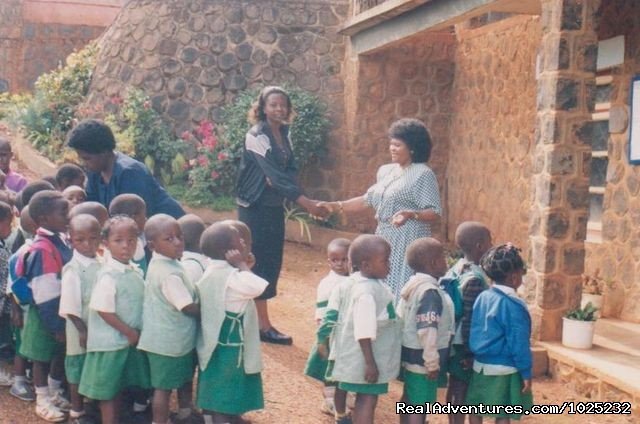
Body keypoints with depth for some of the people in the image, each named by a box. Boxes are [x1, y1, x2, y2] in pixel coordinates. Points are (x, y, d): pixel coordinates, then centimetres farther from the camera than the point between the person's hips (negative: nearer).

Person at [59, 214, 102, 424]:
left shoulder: (103, 263, -1)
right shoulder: (73, 269, -17)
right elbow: (70, 307, -17)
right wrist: (82, 330, -17)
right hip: (81, 329, -5)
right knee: (78, 370, 9)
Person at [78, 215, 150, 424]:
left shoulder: (135, 271, 3)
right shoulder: (108, 276, -21)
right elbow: (104, 310, -21)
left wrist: (136, 333, 6)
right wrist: (129, 332, -15)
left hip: (132, 340, 7)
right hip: (111, 341, -7)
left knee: (119, 387, 19)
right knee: (108, 390, 6)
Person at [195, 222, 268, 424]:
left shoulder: (210, 271, 5)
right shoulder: (231, 276, -24)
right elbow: (257, 286, -36)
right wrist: (242, 264, -24)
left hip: (213, 344, 9)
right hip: (229, 348, -9)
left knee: (213, 396, 19)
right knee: (225, 400, 0)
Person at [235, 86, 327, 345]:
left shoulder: (284, 134, 8)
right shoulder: (256, 136, -16)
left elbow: (291, 168, 8)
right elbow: (273, 172, -23)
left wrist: (279, 181, -17)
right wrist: (305, 202, -30)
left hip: (275, 206, 7)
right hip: (255, 206, -7)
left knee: (273, 262, 9)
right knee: (260, 262, -4)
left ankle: (252, 318, 20)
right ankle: (262, 325, 4)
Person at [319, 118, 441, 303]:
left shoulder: (423, 174, -9)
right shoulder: (385, 171, 13)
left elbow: (435, 213, -12)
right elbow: (368, 200, 18)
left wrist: (411, 215, -29)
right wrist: (338, 206, 8)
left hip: (408, 244, -7)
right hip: (385, 240, 8)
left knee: (402, 294, -11)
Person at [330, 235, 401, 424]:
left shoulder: (373, 283, 5)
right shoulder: (366, 292, -26)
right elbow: (363, 333, -27)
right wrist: (370, 363, -25)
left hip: (375, 355, 9)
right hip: (367, 358, -9)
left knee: (365, 399, 19)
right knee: (368, 399, -1)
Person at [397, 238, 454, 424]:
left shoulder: (413, 285, 8)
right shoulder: (430, 292, -22)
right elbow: (427, 331, -27)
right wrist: (432, 362, -21)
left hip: (410, 354, 10)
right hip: (421, 358, -10)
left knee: (409, 400, 20)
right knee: (419, 405, -2)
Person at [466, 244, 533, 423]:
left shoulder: (482, 297, 1)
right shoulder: (514, 305, -19)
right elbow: (519, 344, -17)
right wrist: (526, 373, -10)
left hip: (480, 366, 7)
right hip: (504, 370, -7)